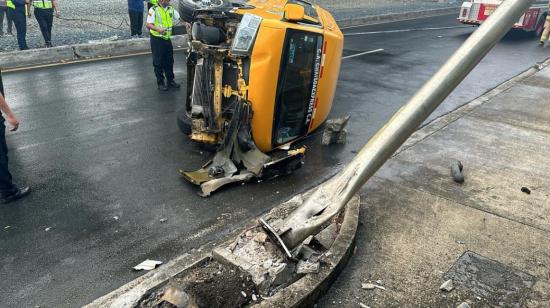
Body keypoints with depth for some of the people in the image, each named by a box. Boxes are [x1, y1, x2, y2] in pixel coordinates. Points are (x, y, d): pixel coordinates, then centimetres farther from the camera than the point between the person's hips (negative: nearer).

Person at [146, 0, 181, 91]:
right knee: (158, 62, 2)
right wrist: (158, 29, -32)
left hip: (167, 38, 5)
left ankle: (170, 80, 25)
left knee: (169, 61, 12)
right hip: (156, 39, -5)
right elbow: (149, 25, -15)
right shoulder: (154, 10, -10)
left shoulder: (171, 9, 6)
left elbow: (179, 19, 14)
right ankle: (160, 82, 12)